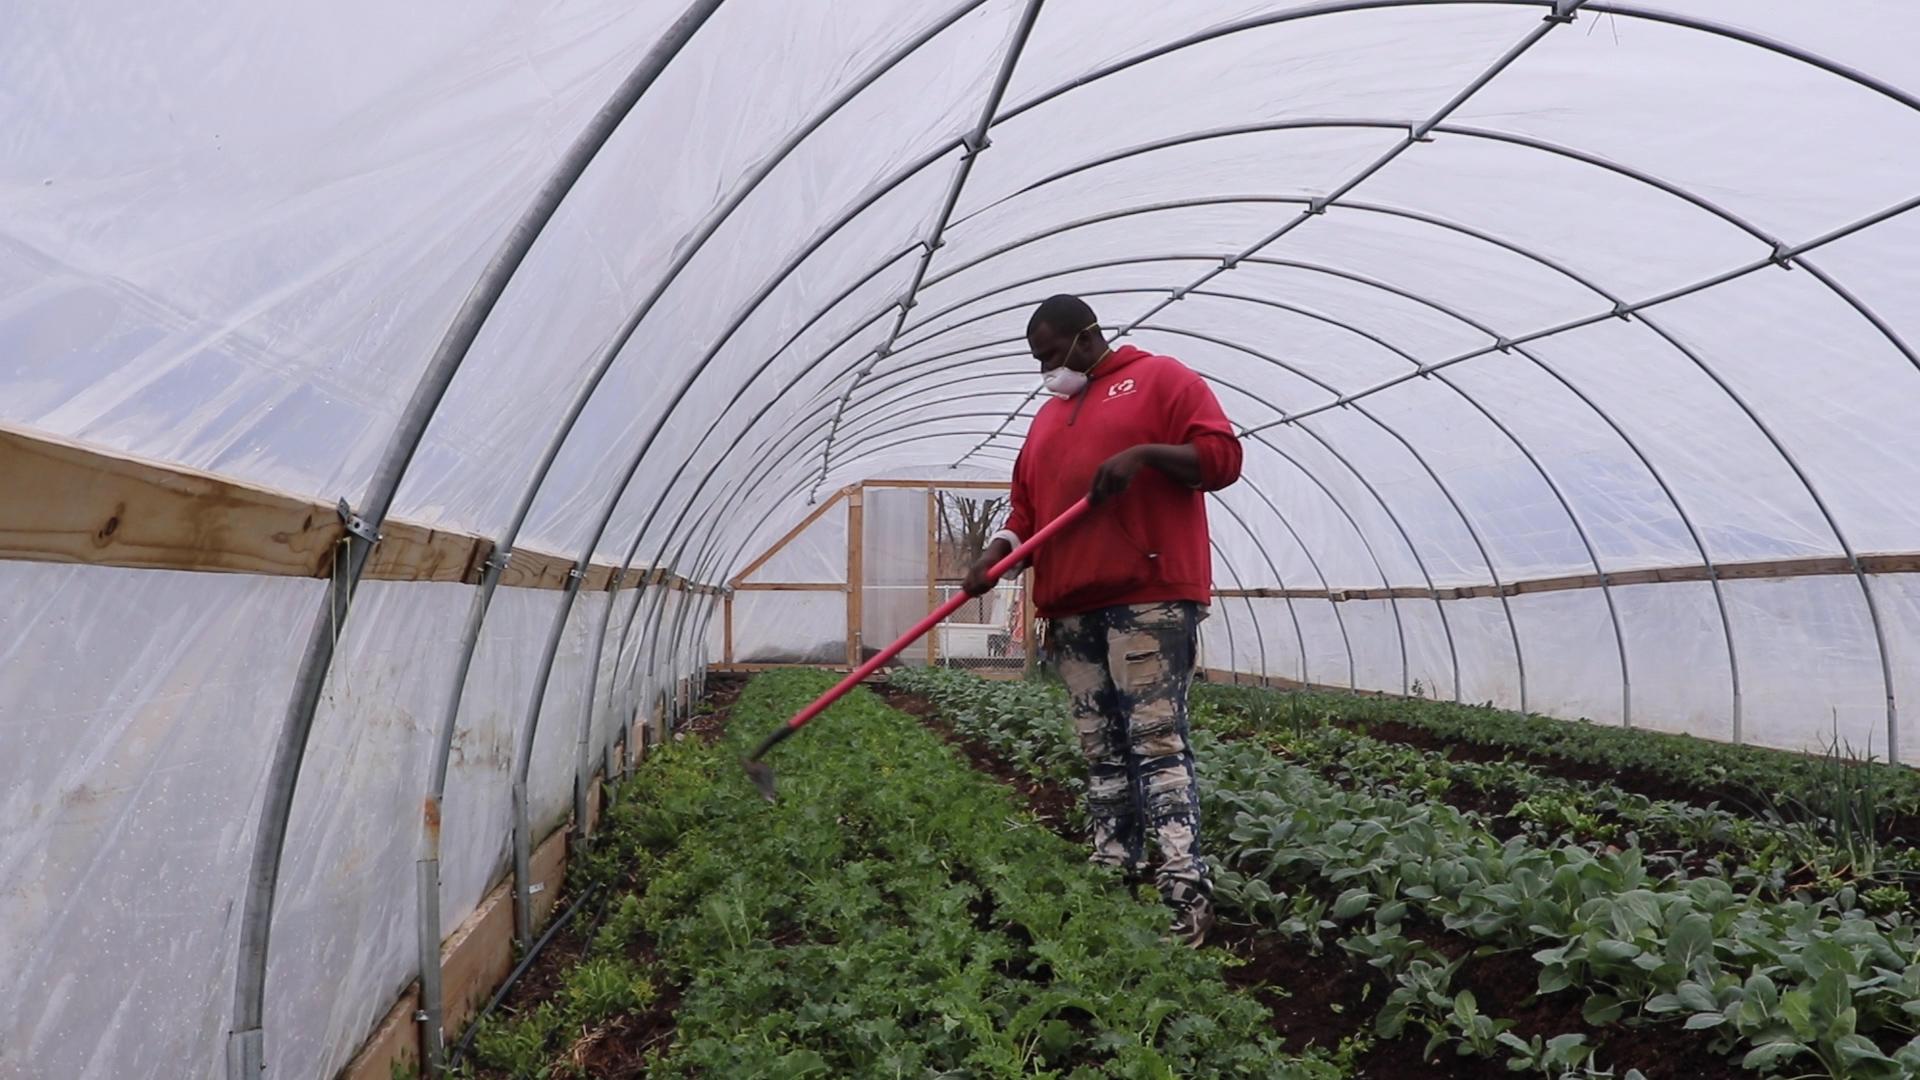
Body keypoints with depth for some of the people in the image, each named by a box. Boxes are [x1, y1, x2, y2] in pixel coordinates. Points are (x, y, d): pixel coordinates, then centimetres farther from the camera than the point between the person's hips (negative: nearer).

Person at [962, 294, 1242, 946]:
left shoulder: (1161, 378, 8)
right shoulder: (1048, 417, 27)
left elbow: (1222, 456, -3)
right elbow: (1027, 506, 23)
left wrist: (1142, 453, -17)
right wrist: (997, 554, 4)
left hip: (1149, 597, -7)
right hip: (1072, 604, 7)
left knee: (1158, 740, -12)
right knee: (1100, 750, 7)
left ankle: (1186, 892, -11)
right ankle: (1113, 878, 13)